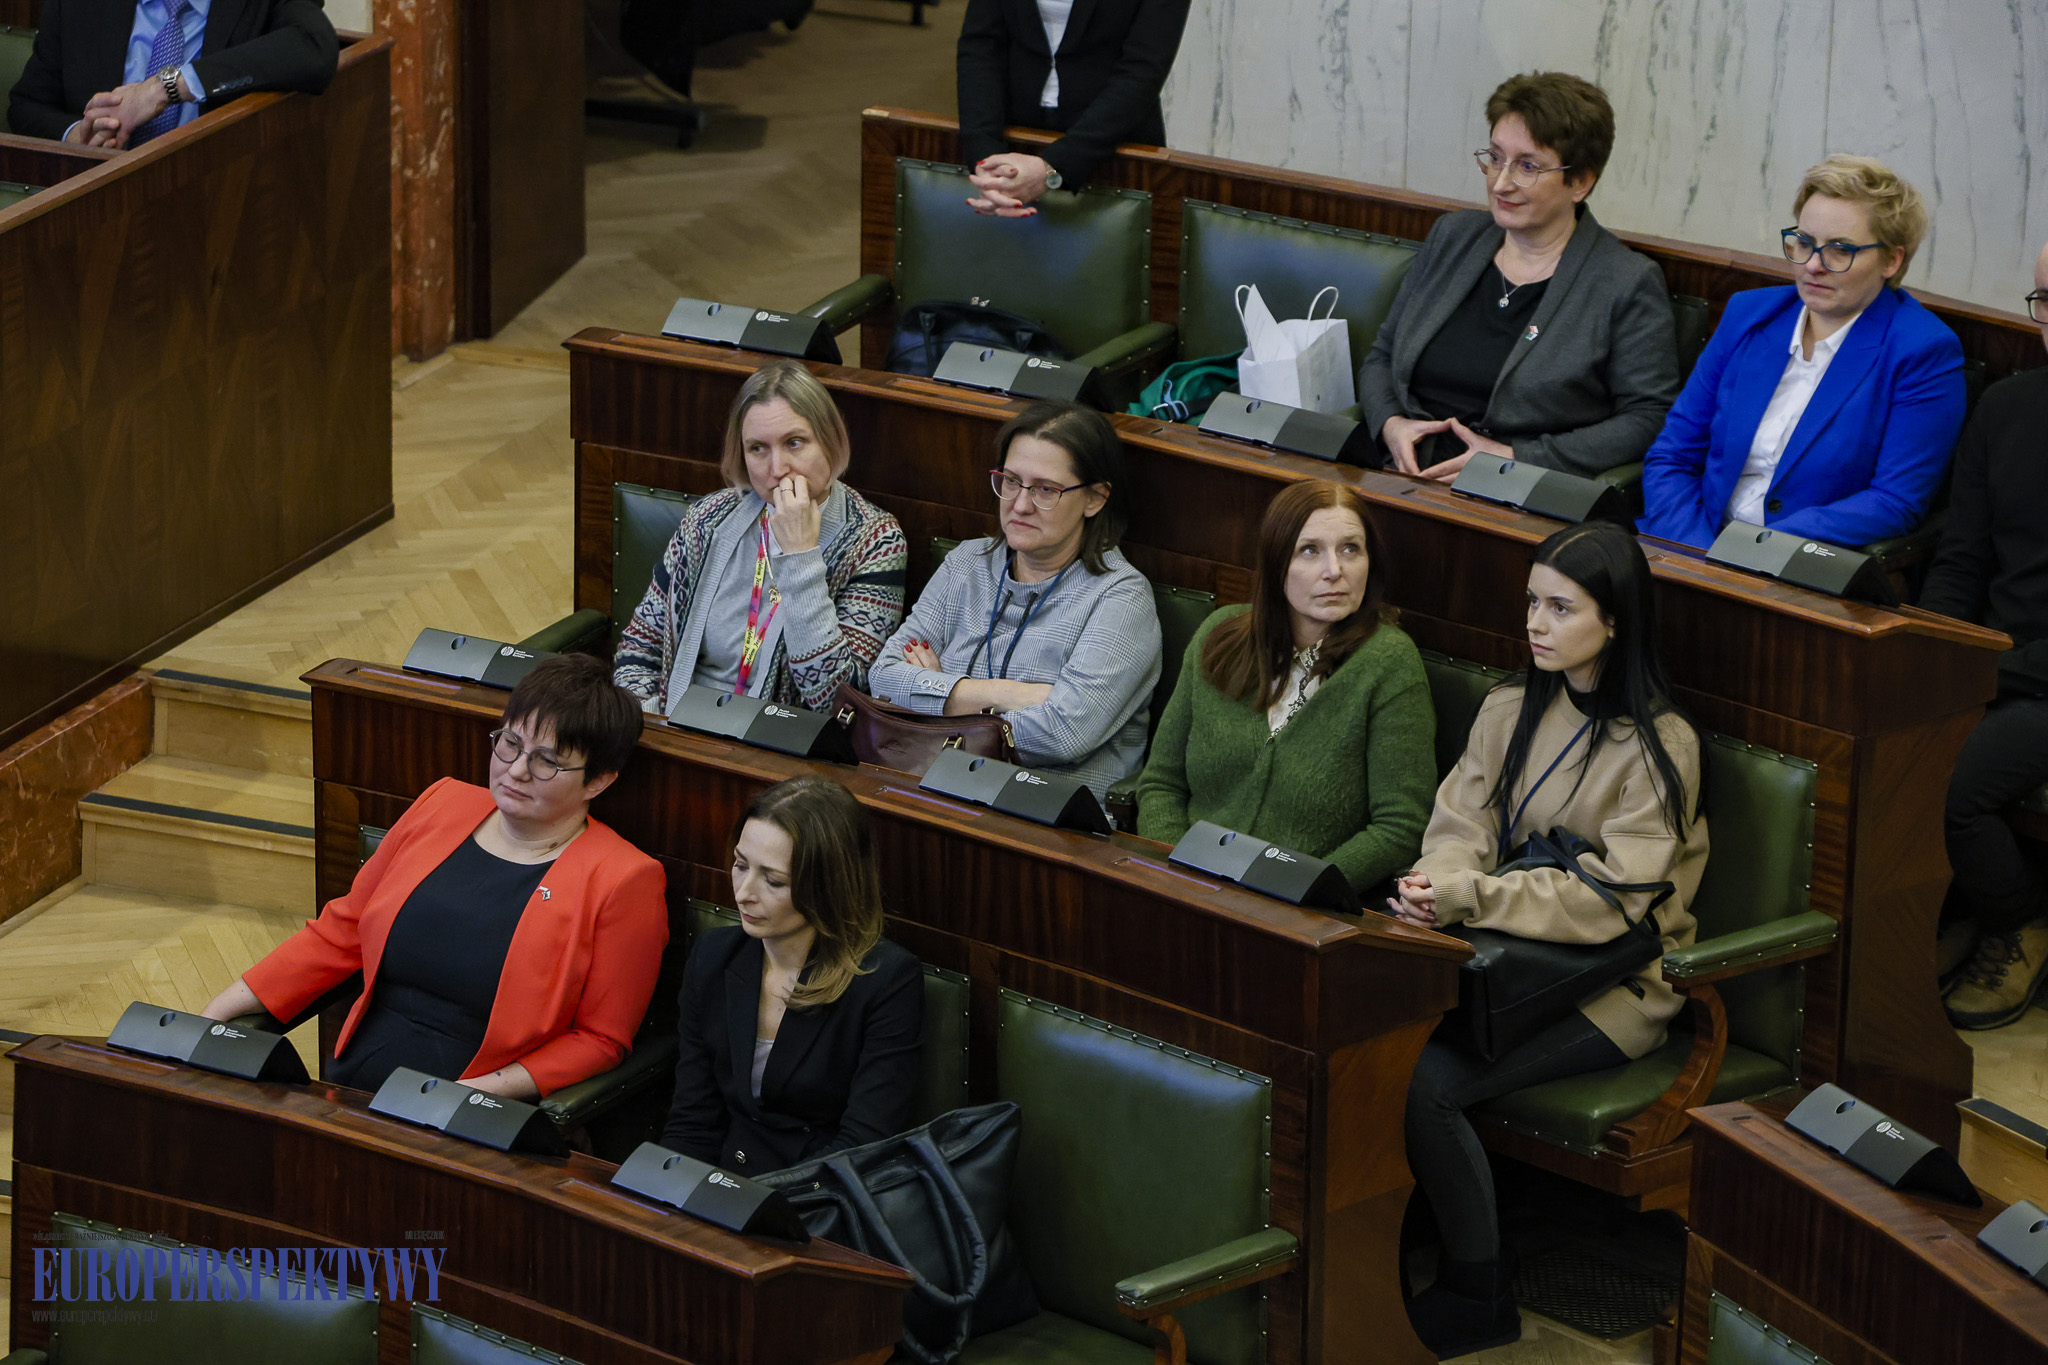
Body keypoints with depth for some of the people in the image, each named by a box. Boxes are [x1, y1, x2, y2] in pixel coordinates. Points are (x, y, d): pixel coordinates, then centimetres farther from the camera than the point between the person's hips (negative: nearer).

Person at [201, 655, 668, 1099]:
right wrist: (214, 1017, 13)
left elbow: (601, 1040, -1)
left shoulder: (621, 882, -2)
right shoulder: (445, 805, 14)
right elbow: (339, 935, 20)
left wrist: (486, 1089, -15)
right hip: (349, 1086, 6)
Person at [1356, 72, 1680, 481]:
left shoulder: (1629, 285, -1)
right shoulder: (1452, 236, 17)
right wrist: (1390, 424, 0)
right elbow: (1382, 355, 23)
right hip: (1407, 486, 5)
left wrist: (1518, 460, -13)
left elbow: (1649, 421, -7)